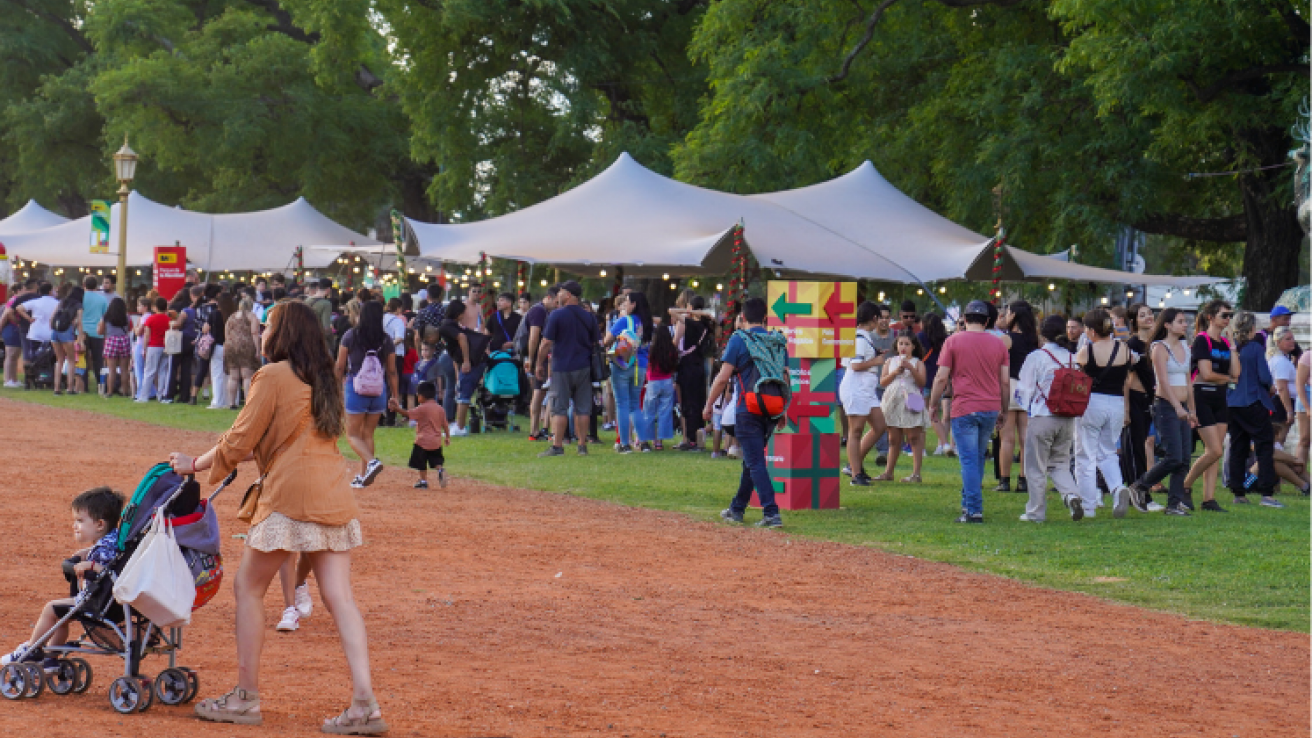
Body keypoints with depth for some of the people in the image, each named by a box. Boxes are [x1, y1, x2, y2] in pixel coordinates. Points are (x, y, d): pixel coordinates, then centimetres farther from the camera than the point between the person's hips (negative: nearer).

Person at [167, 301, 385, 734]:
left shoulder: (273, 377, -5)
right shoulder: (323, 379, 18)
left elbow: (238, 442, -3)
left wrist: (194, 465, 11)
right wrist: (251, 455, 36)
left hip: (291, 495, -7)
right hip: (334, 496, 7)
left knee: (248, 586, 6)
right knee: (339, 597, 2)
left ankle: (245, 698, 8)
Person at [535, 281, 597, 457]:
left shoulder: (556, 315, -9)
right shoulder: (588, 317, 7)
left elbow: (546, 343, -9)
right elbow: (596, 343, 12)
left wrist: (539, 364, 1)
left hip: (562, 368, -4)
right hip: (583, 368, 4)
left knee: (559, 409, -2)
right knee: (582, 408, 8)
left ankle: (557, 446, -4)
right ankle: (582, 446, 7)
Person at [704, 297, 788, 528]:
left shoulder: (739, 340, -5)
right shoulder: (778, 341, 9)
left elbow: (723, 377, -9)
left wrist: (709, 405, 2)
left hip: (748, 409, -6)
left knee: (755, 462, -6)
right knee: (751, 459, 18)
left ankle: (771, 513, -18)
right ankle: (737, 509, 29)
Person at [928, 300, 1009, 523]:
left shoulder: (953, 341, -2)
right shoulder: (998, 343, 7)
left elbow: (942, 378, -4)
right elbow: (1006, 381, 7)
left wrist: (934, 404, 8)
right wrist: (1004, 409, 18)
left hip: (964, 408, -4)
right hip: (991, 408, 4)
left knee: (969, 460, -5)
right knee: (978, 457, 17)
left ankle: (974, 511, -10)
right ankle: (968, 502, 26)